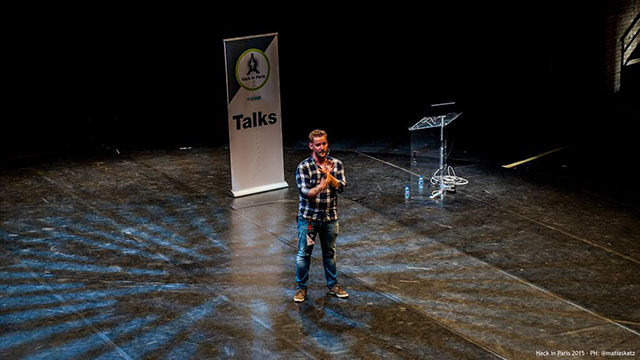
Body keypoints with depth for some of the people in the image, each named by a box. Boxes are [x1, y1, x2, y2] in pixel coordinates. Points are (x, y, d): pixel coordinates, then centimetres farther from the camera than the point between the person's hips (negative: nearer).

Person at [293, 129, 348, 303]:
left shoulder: (336, 164, -1)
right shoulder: (303, 167, -13)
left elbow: (341, 186, -10)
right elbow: (304, 192, -21)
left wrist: (329, 175, -27)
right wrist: (321, 185, -38)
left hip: (330, 217, 3)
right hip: (308, 217, -3)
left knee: (330, 252, 17)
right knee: (304, 253, 5)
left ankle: (333, 285, 31)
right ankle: (301, 287, 19)